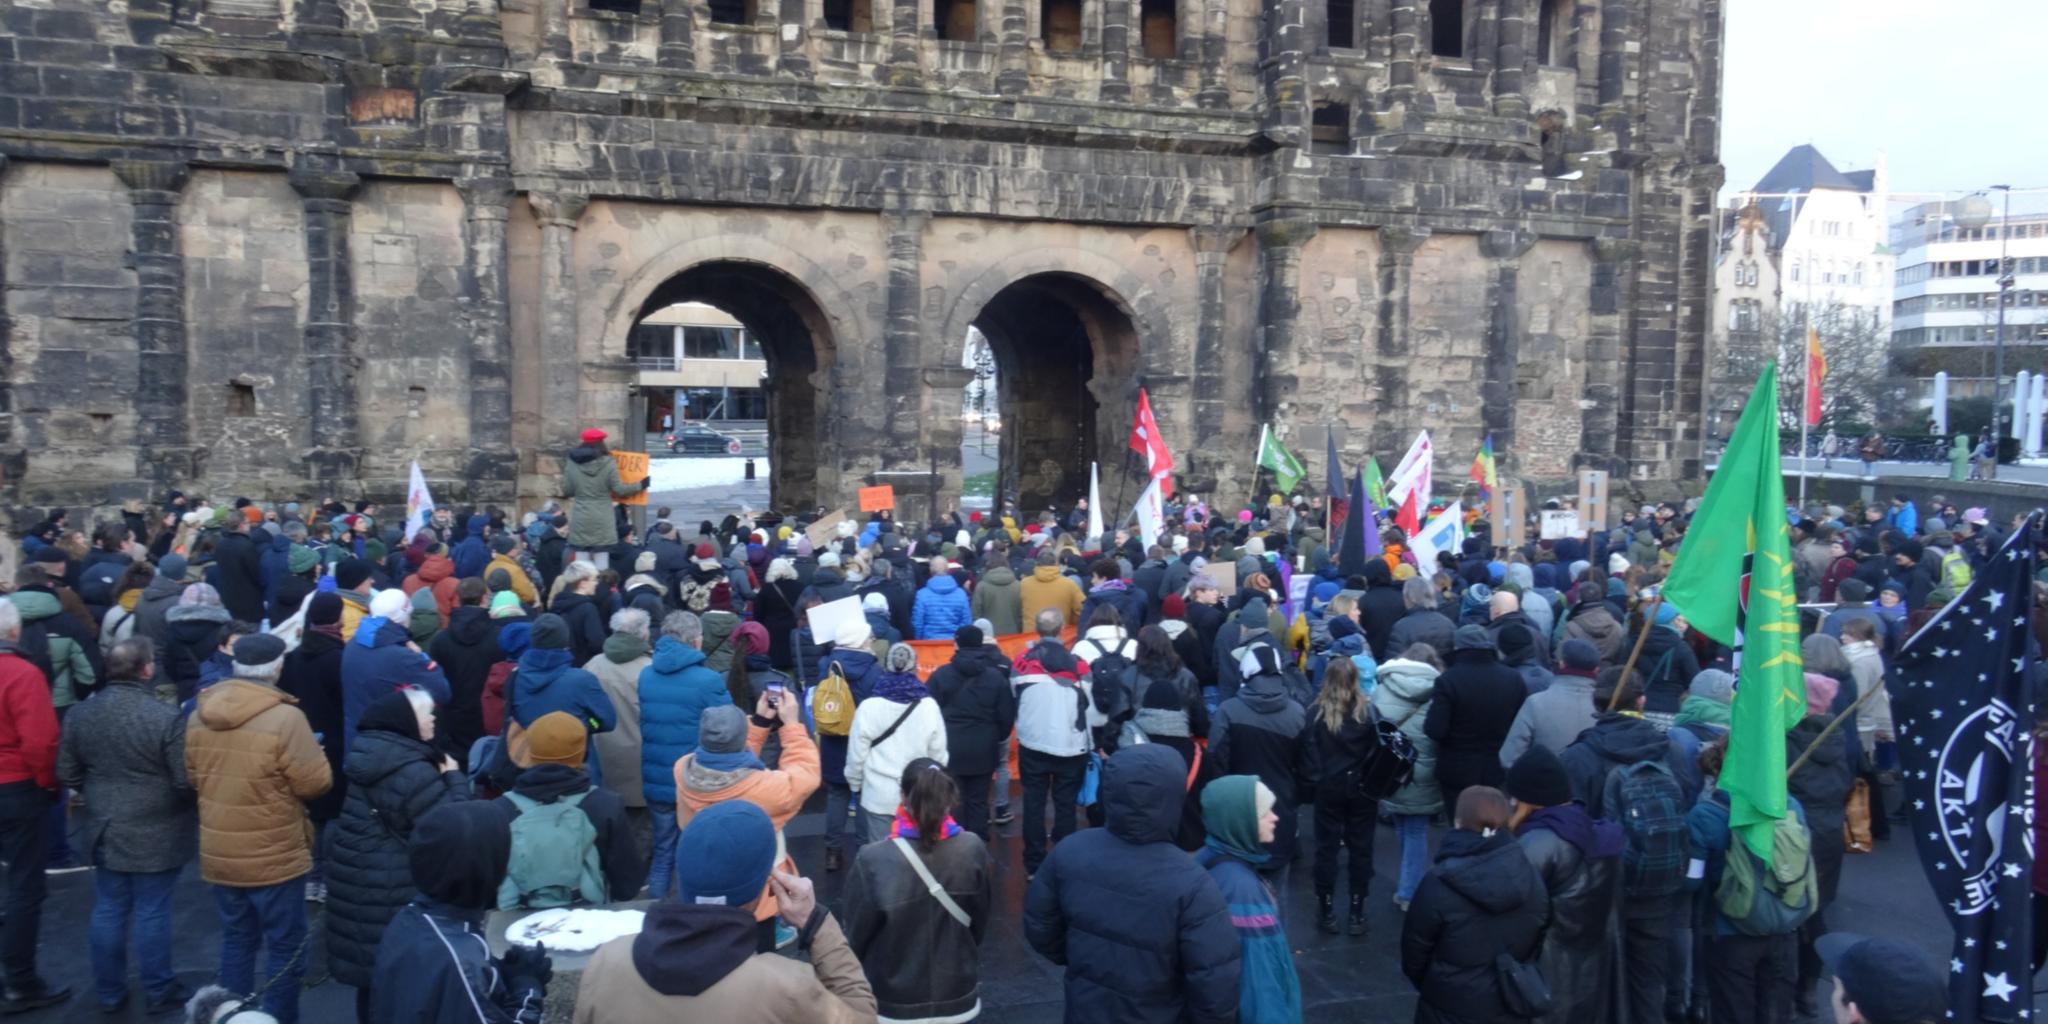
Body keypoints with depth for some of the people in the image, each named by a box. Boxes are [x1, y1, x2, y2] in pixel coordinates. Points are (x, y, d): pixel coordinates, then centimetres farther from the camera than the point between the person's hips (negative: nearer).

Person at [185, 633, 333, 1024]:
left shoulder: (199, 715, -1)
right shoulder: (285, 717, -22)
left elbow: (193, 777, 13)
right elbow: (316, 783, -16)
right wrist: (316, 753, 2)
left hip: (219, 855, 6)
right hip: (274, 857, -6)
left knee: (236, 940, 19)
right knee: (286, 947, 7)